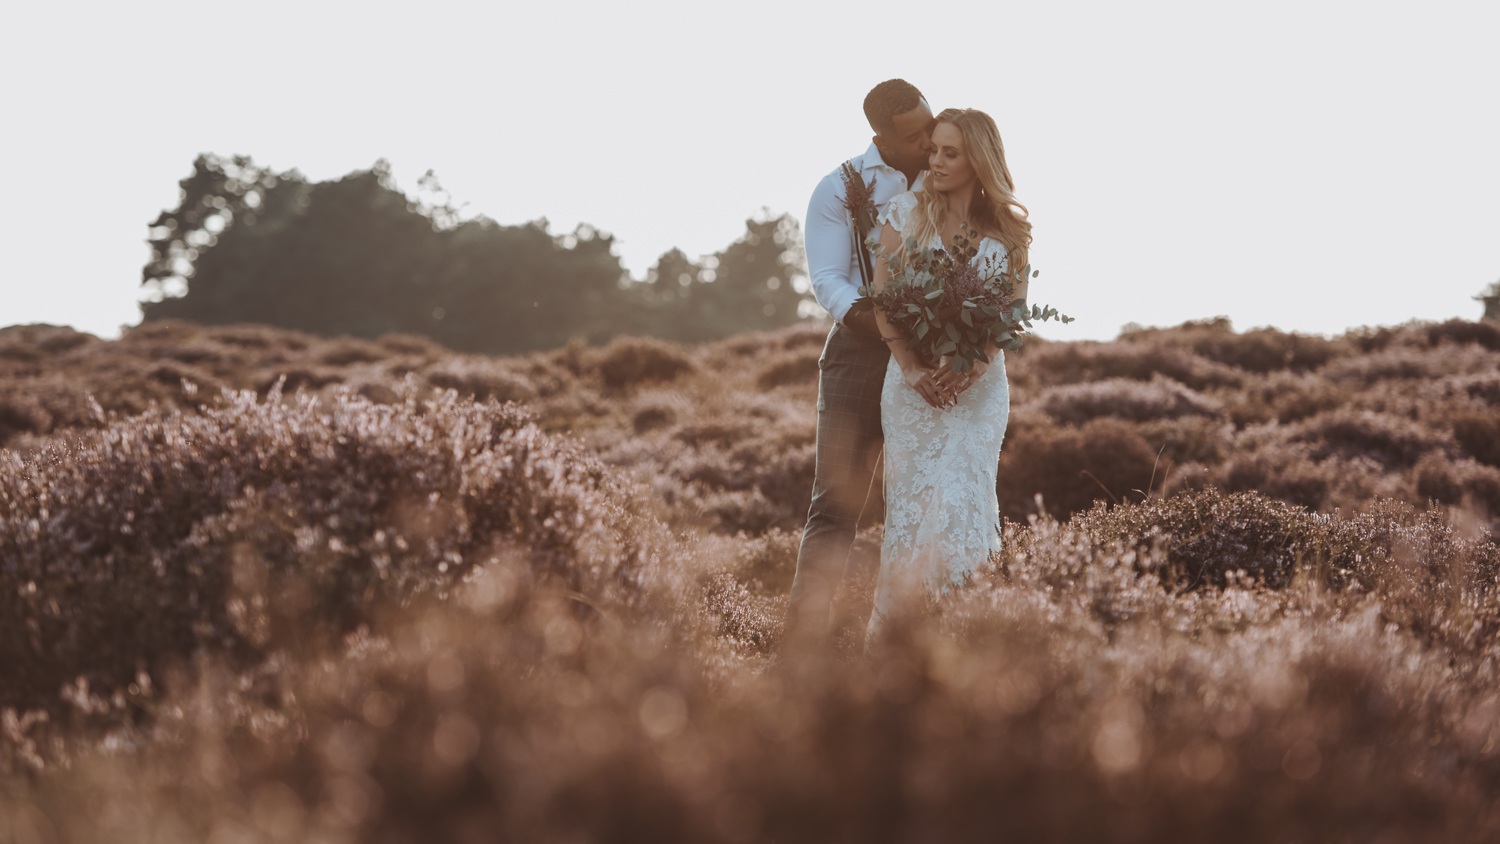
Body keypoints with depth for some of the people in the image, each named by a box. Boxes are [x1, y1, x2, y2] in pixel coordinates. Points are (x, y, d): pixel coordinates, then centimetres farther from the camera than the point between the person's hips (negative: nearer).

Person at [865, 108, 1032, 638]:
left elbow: (1016, 309, 0)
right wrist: (911, 368, -13)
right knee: (911, 499, -2)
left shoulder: (1008, 230, 5)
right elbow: (882, 296, -1)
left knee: (961, 498, -6)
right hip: (913, 379, 0)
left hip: (980, 382, 0)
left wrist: (972, 365, -16)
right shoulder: (907, 211, 3)